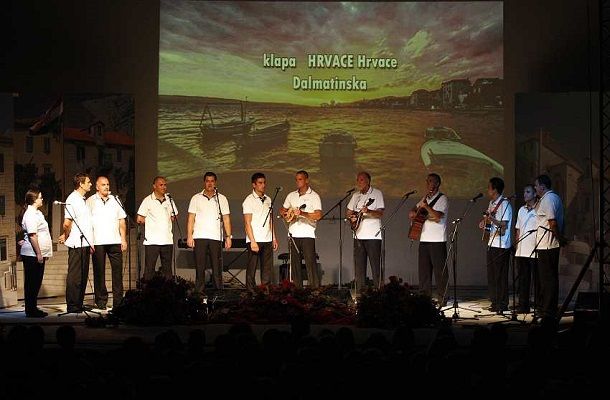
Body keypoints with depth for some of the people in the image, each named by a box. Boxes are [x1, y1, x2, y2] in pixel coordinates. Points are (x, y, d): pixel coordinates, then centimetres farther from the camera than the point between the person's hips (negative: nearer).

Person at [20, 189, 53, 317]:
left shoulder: (36, 213, 18)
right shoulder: (30, 215, -15)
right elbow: (32, 235, -21)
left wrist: (43, 253, 23)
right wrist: (39, 253, -22)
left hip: (39, 254, 10)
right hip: (32, 255, -10)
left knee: (36, 282, 13)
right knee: (31, 283, -5)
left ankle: (33, 308, 18)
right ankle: (31, 310, -1)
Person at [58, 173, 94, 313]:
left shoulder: (83, 200, 18)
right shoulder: (73, 199, -12)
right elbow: (67, 223, -19)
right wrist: (65, 236, -4)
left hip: (85, 244, 9)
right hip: (76, 245, -9)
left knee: (83, 275, 11)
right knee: (75, 276, -5)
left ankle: (79, 304, 17)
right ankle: (72, 306, -2)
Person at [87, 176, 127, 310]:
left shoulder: (115, 200, 16)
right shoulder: (90, 201, 5)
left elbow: (122, 221, 17)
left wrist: (124, 239, 8)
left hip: (115, 241, 3)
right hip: (97, 242, -3)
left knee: (117, 270, -1)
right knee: (99, 272, 0)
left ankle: (118, 301, 3)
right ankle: (101, 301, 6)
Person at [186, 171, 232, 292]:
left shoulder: (222, 199, 10)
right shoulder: (196, 198, 9)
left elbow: (226, 219, 8)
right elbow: (191, 218, 7)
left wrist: (228, 236, 0)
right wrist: (189, 236, -2)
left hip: (216, 237, 0)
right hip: (199, 237, 0)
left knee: (217, 266, -2)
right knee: (200, 267, 0)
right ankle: (199, 293, 4)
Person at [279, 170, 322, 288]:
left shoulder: (314, 196, -1)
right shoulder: (291, 195, 15)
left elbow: (318, 215, -12)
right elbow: (282, 210, 26)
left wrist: (302, 213, -24)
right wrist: (285, 214, 3)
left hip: (307, 234, -5)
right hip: (293, 234, 5)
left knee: (310, 263, -11)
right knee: (294, 263, 6)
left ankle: (315, 288, -10)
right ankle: (297, 289, 12)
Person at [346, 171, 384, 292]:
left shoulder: (377, 193, -2)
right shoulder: (355, 195, 15)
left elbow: (380, 213, -11)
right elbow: (348, 212, 22)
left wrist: (368, 211, -29)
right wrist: (351, 218, -1)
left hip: (373, 235, -5)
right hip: (358, 235, 6)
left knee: (376, 265, -7)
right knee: (359, 265, 6)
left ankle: (378, 291, -5)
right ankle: (359, 291, 11)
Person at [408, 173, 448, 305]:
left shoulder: (442, 199, -6)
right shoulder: (425, 198, 17)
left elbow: (437, 216, -20)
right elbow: (413, 210, 29)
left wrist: (425, 206, -18)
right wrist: (413, 212, 7)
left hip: (437, 240, -7)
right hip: (424, 239, 7)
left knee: (439, 269, -4)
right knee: (423, 269, 8)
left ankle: (441, 298, 0)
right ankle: (425, 296, 16)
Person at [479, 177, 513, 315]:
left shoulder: (505, 204, -11)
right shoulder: (491, 203, 15)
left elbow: (504, 225, -15)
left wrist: (491, 218, -27)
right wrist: (484, 222, 6)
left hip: (501, 245, -9)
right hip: (492, 243, 9)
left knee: (500, 276, -6)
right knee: (491, 274, 11)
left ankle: (502, 305, -2)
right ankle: (494, 302, 18)